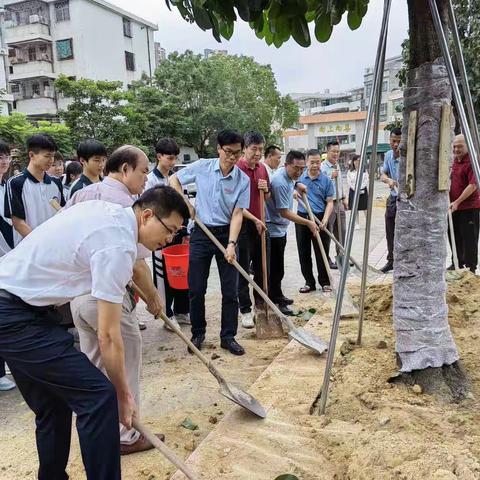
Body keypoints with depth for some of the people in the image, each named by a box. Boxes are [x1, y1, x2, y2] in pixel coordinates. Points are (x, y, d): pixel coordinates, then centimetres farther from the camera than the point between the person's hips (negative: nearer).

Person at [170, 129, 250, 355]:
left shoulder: (243, 180, -6)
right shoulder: (202, 167, -4)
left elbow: (237, 214, -10)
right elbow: (174, 179, 10)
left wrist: (231, 244, -20)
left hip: (226, 234, 0)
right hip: (201, 234, 0)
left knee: (230, 291, 3)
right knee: (196, 289, 6)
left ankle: (228, 337, 18)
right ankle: (197, 333, 24)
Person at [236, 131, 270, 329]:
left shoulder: (262, 169, 8)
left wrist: (265, 189, -3)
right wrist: (254, 220, -19)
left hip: (261, 224, 7)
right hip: (243, 225, -7)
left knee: (262, 268, 15)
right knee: (243, 270, 3)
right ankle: (245, 310, 13)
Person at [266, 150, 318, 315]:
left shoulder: (288, 176, 4)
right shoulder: (280, 183, -26)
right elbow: (284, 212, -25)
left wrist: (297, 185, 11)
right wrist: (308, 223, -20)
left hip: (280, 228, 10)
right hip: (274, 229, -10)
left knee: (277, 266, 19)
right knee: (276, 268, -2)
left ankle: (275, 296, 32)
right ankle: (277, 301, 7)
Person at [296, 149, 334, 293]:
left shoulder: (326, 180, 0)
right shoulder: (300, 177, 3)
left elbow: (329, 202, -2)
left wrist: (325, 220, -15)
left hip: (319, 218, -2)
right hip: (302, 217, 2)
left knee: (322, 252, 4)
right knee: (304, 253, 8)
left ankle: (325, 282, 18)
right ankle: (309, 282, 20)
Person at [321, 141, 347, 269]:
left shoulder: (337, 166, 14)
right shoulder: (323, 167, -13)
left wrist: (344, 198, 24)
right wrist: (331, 177, -25)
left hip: (339, 202, 8)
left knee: (341, 231, 13)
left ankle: (341, 256, 25)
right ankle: (326, 259, 10)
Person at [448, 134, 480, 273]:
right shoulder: (455, 161, 12)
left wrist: (457, 202, -25)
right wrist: (451, 202, 15)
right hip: (455, 207, 8)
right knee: (454, 237, 16)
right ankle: (457, 264, 31)